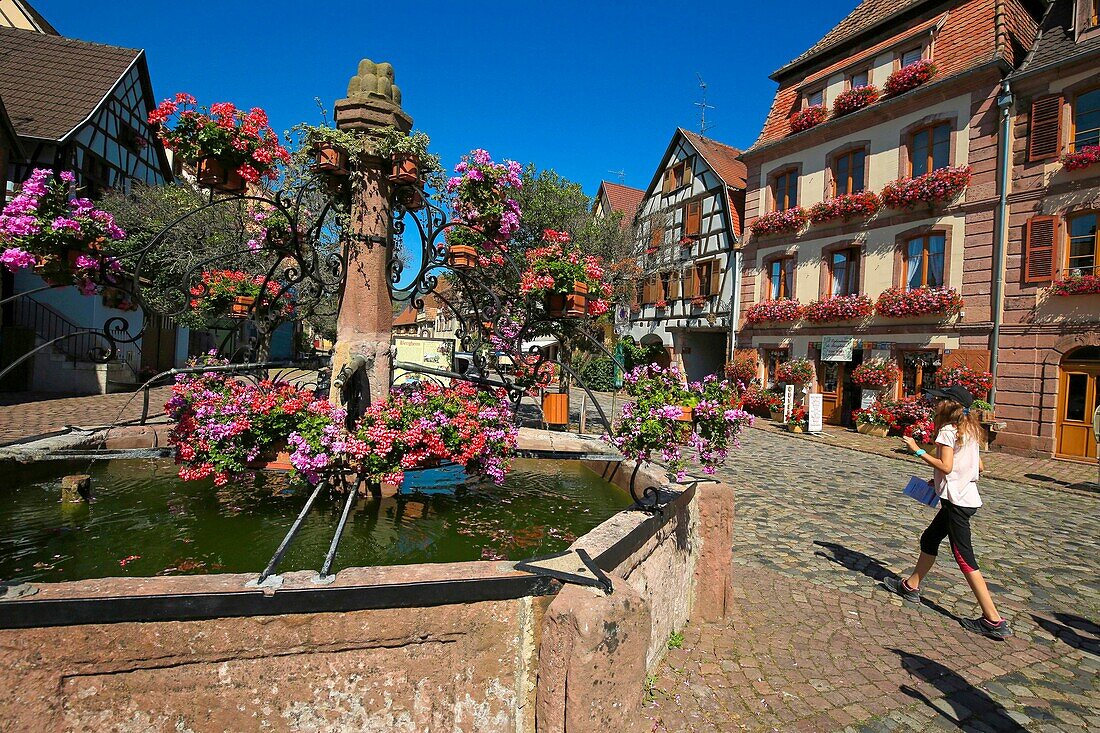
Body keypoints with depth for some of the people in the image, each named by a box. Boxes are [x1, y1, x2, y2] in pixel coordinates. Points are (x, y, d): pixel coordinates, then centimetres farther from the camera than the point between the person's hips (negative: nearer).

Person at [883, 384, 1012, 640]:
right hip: (966, 497, 10)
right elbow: (979, 466, 15)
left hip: (957, 501, -10)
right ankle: (911, 586, 33)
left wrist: (918, 451, -16)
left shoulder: (947, 430, -16)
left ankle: (994, 621, 0)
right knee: (929, 539, 20)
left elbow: (945, 466, -23)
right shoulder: (968, 430, 11)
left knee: (964, 558, -4)